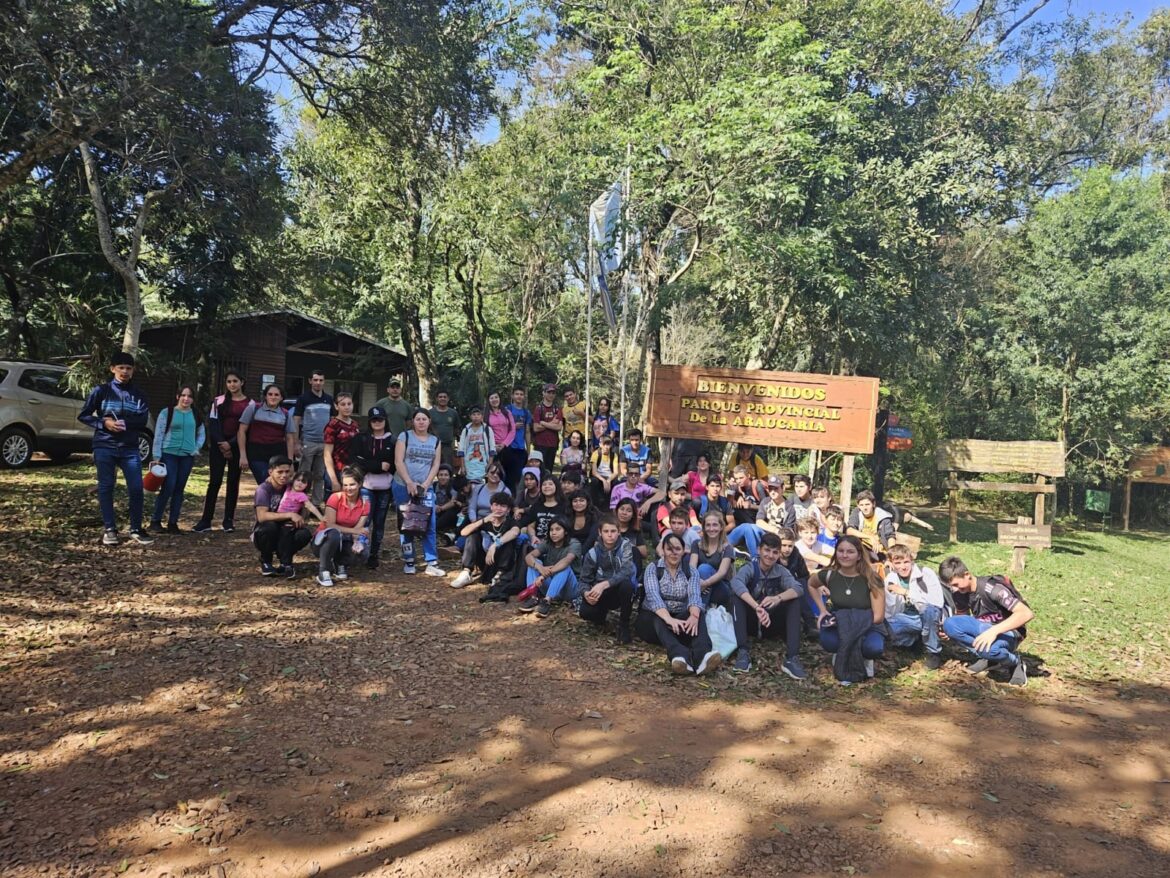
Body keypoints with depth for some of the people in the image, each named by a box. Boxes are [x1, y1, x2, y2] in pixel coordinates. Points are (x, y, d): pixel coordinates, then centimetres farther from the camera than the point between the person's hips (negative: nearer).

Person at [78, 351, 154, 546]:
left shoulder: (137, 393, 6)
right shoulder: (101, 390, 1)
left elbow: (143, 419, -3)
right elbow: (83, 415, 3)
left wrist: (123, 423, -18)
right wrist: (104, 423, -12)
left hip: (130, 448, 1)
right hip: (105, 446, -1)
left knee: (136, 488, -4)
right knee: (106, 487, 4)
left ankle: (136, 529, 8)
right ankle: (109, 529, 13)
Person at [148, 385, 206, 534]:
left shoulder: (196, 415, 10)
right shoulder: (167, 413, -2)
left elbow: (202, 434, 20)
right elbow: (158, 435, -3)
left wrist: (197, 448, 4)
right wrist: (156, 456, -7)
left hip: (187, 456, 4)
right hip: (169, 455, -4)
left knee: (179, 489, 6)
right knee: (168, 488, -11)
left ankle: (173, 523, 13)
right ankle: (155, 520, 3)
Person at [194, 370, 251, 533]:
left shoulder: (249, 403, 4)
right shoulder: (219, 400, 8)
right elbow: (213, 424, 1)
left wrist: (231, 444, -11)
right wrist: (222, 443, -13)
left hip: (237, 447, 0)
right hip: (218, 445, 0)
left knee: (233, 482, 3)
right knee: (214, 481, -4)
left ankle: (229, 520, 9)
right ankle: (206, 520, -2)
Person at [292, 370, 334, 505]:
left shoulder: (329, 399, 11)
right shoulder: (303, 398, -1)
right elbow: (296, 422, -3)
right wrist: (296, 443, -11)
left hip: (325, 444, 4)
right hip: (308, 443, -4)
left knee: (320, 476, 8)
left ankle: (317, 504, 15)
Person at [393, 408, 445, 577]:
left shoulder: (435, 440, 10)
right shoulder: (404, 436, 1)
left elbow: (435, 465, 5)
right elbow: (398, 462, -7)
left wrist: (425, 484, -7)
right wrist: (409, 483, -14)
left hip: (426, 488, 2)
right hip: (403, 487, -2)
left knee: (429, 524, -4)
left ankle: (432, 563, -2)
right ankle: (408, 562, 13)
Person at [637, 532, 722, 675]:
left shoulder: (691, 572, 4)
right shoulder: (653, 568, -3)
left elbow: (694, 595, -15)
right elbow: (653, 595, -21)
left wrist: (694, 616, -39)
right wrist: (669, 619, -40)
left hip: (680, 619, 2)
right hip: (653, 619, -2)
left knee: (698, 614, -28)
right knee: (659, 620, -36)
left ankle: (702, 655, -56)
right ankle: (680, 656, -63)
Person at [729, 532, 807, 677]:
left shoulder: (781, 571, -2)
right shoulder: (749, 568, -11)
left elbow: (799, 589, -22)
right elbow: (735, 582, -35)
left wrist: (778, 598, -42)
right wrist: (757, 608, -49)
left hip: (772, 623, 2)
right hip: (750, 621, -2)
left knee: (794, 600, -20)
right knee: (737, 597, -28)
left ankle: (791, 657, -29)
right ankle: (743, 651, -33)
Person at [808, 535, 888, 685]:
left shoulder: (871, 578, -16)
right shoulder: (829, 574, -9)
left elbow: (878, 616, -16)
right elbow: (811, 584, 14)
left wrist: (855, 622, -26)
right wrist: (822, 610, 4)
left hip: (868, 626, -1)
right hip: (838, 625, 1)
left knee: (875, 648, -38)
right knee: (828, 642, -36)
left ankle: (863, 658, 2)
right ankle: (842, 655, 3)